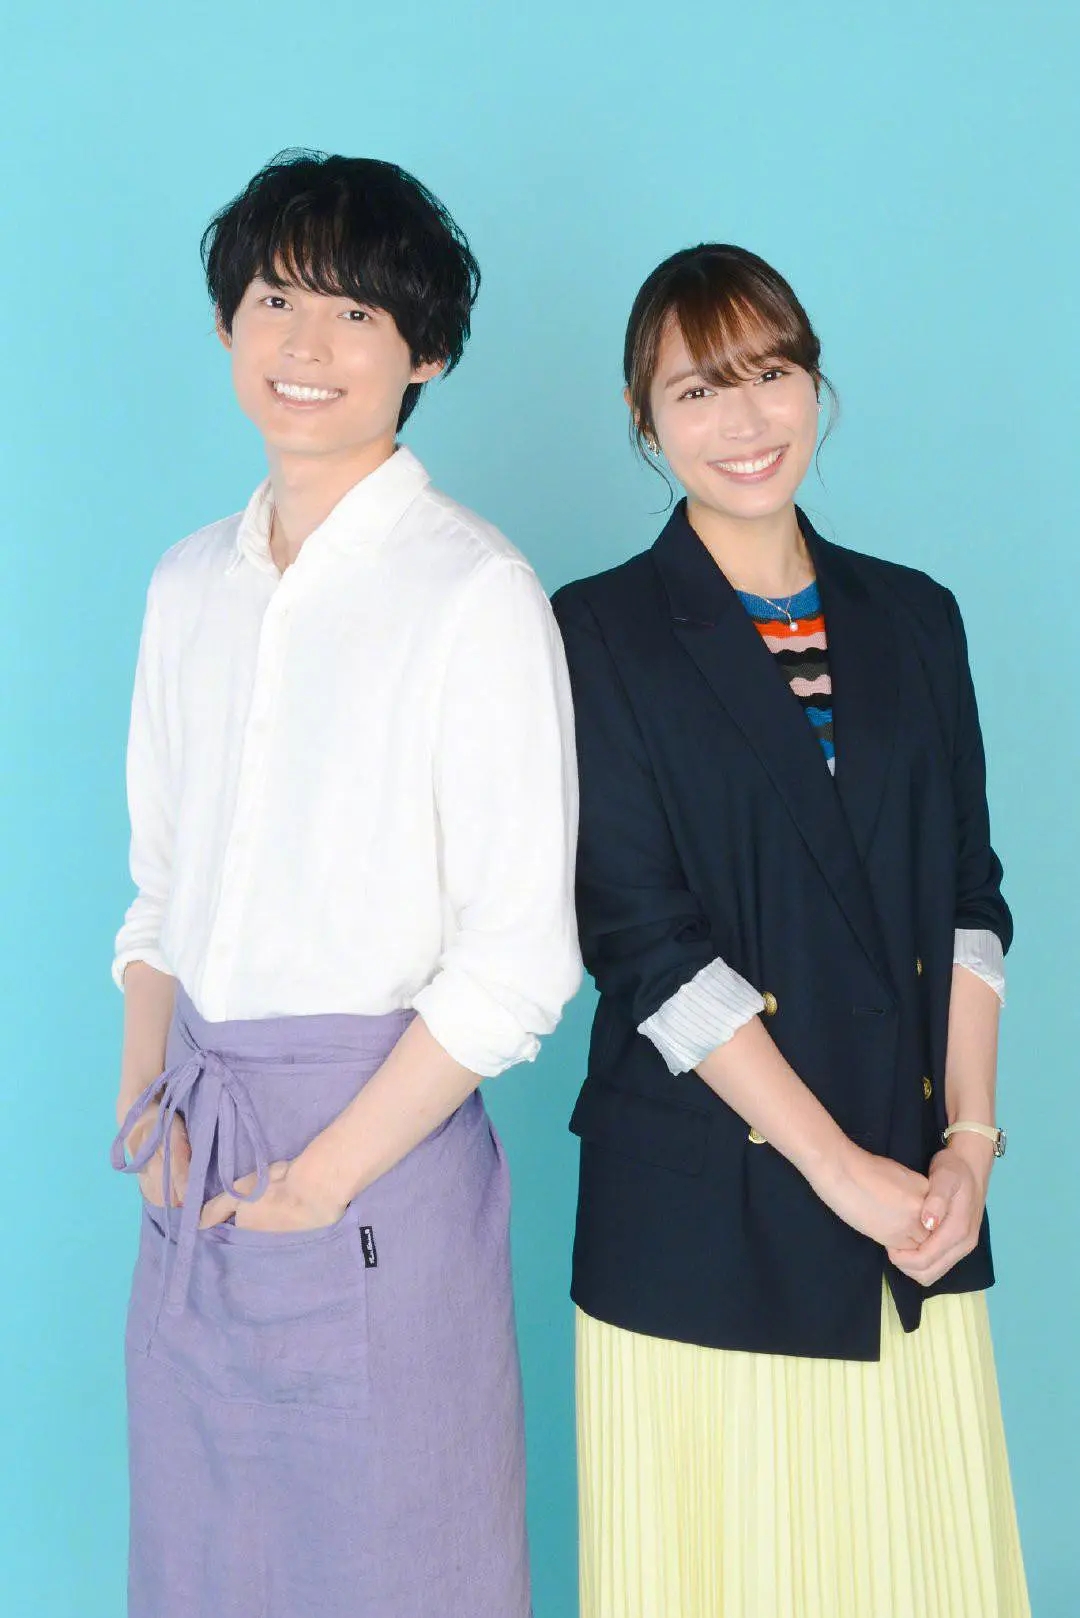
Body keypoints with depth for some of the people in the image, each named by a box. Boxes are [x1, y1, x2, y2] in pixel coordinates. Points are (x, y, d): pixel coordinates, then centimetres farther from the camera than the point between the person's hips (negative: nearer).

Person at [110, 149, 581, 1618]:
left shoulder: (475, 592, -11)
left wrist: (327, 1170, -13)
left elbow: (518, 957, -13)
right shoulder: (191, 586, 10)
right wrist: (144, 1096, 1)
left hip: (380, 1131, -6)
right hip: (196, 1153, 6)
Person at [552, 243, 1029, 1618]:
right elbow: (644, 937, -10)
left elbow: (969, 897, 9)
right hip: (701, 1213, -3)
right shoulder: (600, 635, -4)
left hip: (918, 1204, 4)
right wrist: (838, 1166, -12)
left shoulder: (913, 619, 10)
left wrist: (968, 1140, -4)